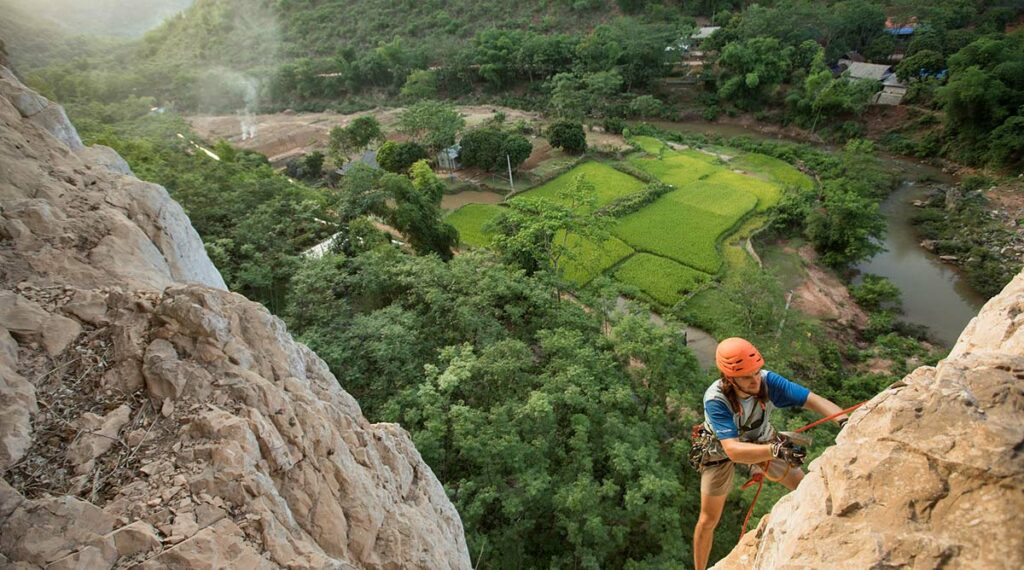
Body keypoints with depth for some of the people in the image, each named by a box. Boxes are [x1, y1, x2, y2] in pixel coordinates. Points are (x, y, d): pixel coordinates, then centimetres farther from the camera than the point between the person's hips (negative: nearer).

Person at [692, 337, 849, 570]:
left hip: (762, 441, 3)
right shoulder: (715, 400, -41)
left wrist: (844, 420, -54)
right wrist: (776, 450, -60)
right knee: (709, 519, 7)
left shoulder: (768, 381, -32)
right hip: (722, 450, -3)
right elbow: (733, 450, -47)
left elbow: (813, 400, -35)